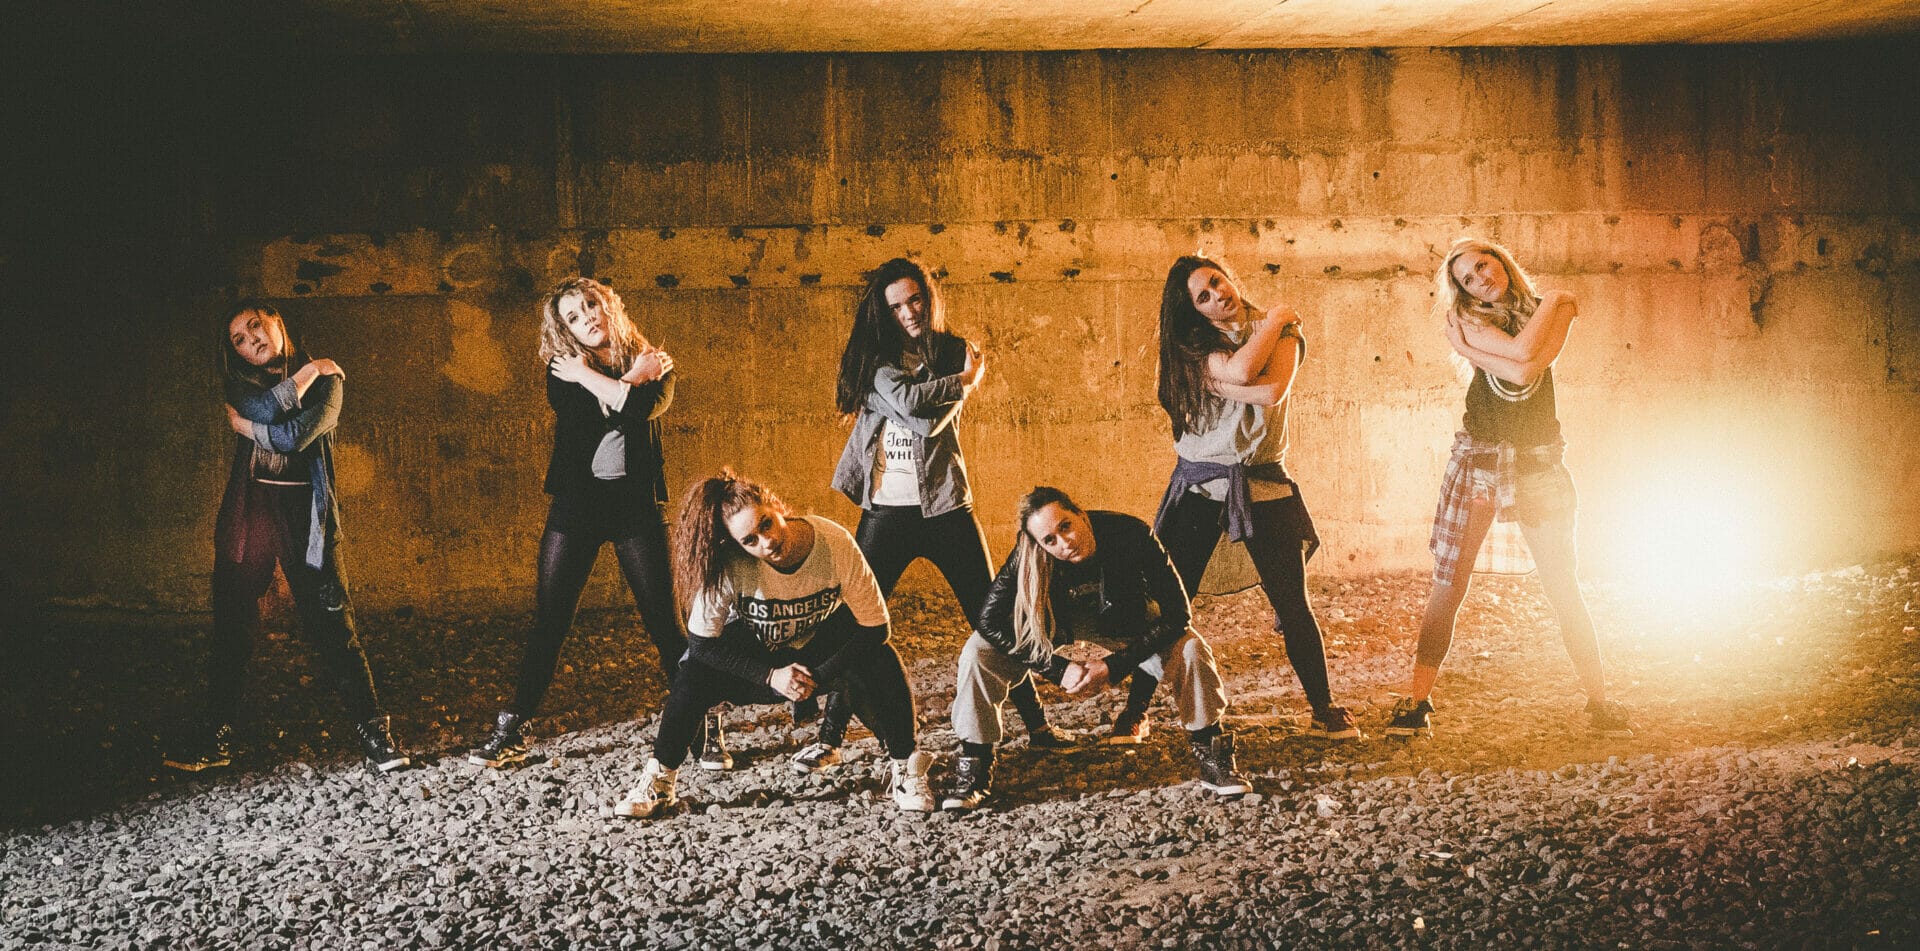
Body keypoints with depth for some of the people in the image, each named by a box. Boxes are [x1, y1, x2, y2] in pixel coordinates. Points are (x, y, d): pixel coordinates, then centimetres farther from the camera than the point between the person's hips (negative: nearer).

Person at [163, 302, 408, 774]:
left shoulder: (327, 380, 5)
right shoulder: (240, 384, 13)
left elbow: (298, 435, -13)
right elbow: (265, 409, -11)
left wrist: (247, 427, -1)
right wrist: (307, 372, -5)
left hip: (304, 512, -3)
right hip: (249, 511, 3)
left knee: (332, 624, -7)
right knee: (232, 625, 6)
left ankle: (374, 732, -2)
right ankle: (215, 738, 15)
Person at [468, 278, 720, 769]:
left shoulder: (653, 363, 3)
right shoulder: (562, 368, 5)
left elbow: (647, 406, -19)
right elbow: (585, 415, -14)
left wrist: (587, 375, -13)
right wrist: (632, 379, -10)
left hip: (637, 506, -1)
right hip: (576, 505, 1)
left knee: (664, 621, -2)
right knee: (548, 624, 3)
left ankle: (705, 728, 6)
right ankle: (511, 732, 11)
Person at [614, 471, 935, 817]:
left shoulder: (836, 544, -30)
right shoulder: (729, 566, -30)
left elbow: (874, 628, -22)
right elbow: (702, 642, -22)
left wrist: (816, 677, -28)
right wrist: (771, 675, -30)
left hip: (825, 640, 0)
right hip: (754, 651, 0)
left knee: (882, 664, -29)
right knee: (695, 673, -26)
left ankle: (904, 768, -9)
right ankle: (658, 782, -7)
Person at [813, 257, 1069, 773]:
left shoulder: (954, 353, 3)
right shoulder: (877, 355, 4)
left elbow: (931, 422, -12)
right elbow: (905, 401, -15)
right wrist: (967, 381, -7)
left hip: (944, 507, 0)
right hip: (886, 511, 0)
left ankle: (1037, 724, 14)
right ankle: (829, 738, 7)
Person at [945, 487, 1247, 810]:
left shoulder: (1130, 535, -35)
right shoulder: (1027, 558, -33)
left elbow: (1176, 614, -30)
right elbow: (990, 623, -29)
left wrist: (1113, 667, -35)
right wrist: (1060, 668, -34)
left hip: (1124, 620, -1)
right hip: (1058, 622, 1)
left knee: (1189, 648, -28)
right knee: (979, 651, -23)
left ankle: (1212, 759, -8)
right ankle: (974, 771, -10)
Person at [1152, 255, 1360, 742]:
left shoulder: (1282, 328, 2)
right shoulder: (1194, 345, 0)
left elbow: (1274, 391, -17)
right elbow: (1241, 373, -21)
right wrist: (1271, 322, -8)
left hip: (1263, 483, 1)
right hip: (1199, 483, 0)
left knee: (1294, 606, 0)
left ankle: (1324, 711, 13)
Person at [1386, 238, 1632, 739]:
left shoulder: (1555, 309, 4)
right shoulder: (1466, 321, -3)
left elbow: (1529, 368, -16)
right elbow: (1522, 351, -20)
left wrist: (1472, 350, -16)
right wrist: (1552, 301, -6)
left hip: (1540, 463, 2)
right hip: (1477, 461, -2)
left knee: (1564, 588, 4)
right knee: (1448, 585, -3)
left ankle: (1600, 702, 12)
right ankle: (1418, 703, 1)